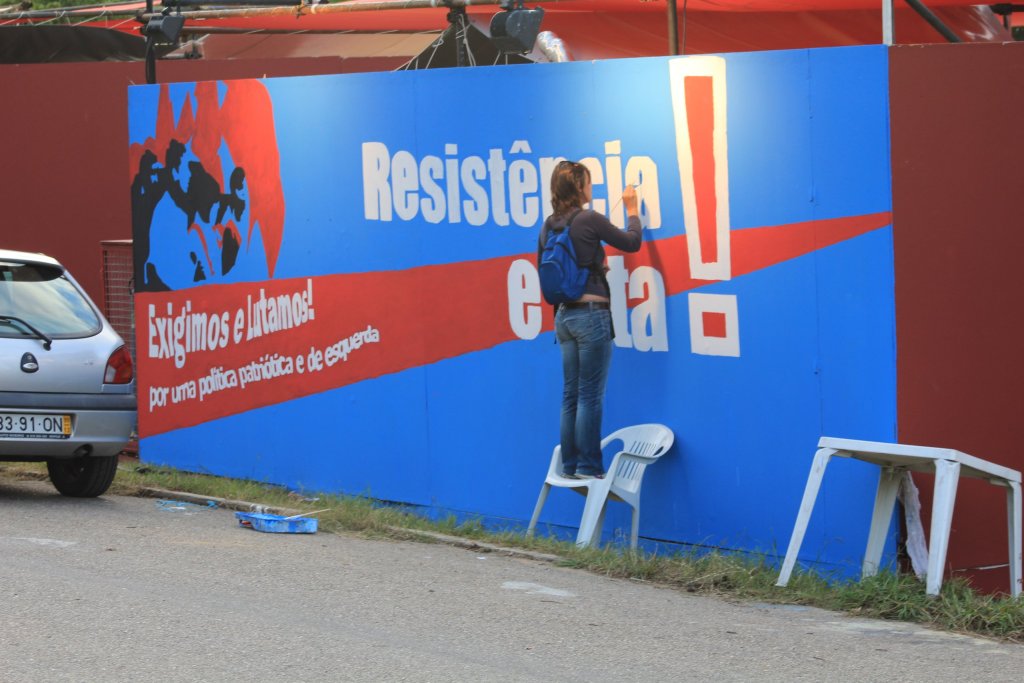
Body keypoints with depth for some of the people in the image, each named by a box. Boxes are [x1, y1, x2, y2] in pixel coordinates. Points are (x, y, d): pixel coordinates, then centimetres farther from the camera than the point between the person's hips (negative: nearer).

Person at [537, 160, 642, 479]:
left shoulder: (549, 226, 7)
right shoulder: (589, 220, -13)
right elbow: (632, 243, -2)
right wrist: (632, 210, 14)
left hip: (564, 316, 7)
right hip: (591, 313, -7)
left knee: (571, 394, 11)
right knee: (590, 395, -3)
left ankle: (569, 465, 13)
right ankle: (589, 467, -2)